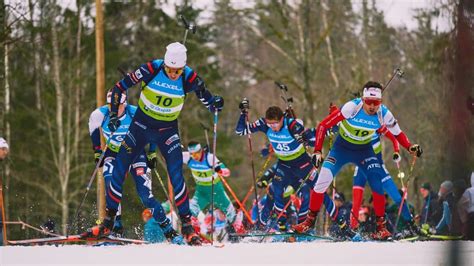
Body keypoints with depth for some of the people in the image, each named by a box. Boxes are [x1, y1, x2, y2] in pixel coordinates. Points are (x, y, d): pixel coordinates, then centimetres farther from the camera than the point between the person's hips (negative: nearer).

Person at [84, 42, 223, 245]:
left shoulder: (189, 78, -18)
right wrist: (114, 114, -21)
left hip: (168, 130, 0)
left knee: (176, 175, -15)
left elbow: (207, 99, -4)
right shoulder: (151, 70, -21)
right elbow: (119, 87, -13)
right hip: (142, 124, 0)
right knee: (119, 168, -4)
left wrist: (215, 104, -27)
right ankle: (108, 219, 10)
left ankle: (186, 224, -7)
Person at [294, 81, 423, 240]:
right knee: (322, 182, -11)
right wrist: (317, 151, -33)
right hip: (341, 147, -2)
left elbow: (397, 133, -2)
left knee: (378, 184, -15)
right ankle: (310, 221, 9)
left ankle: (381, 226, 0)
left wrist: (410, 147, -21)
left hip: (364, 150, 2)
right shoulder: (352, 107, -30)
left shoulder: (384, 115, -20)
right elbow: (323, 126, -26)